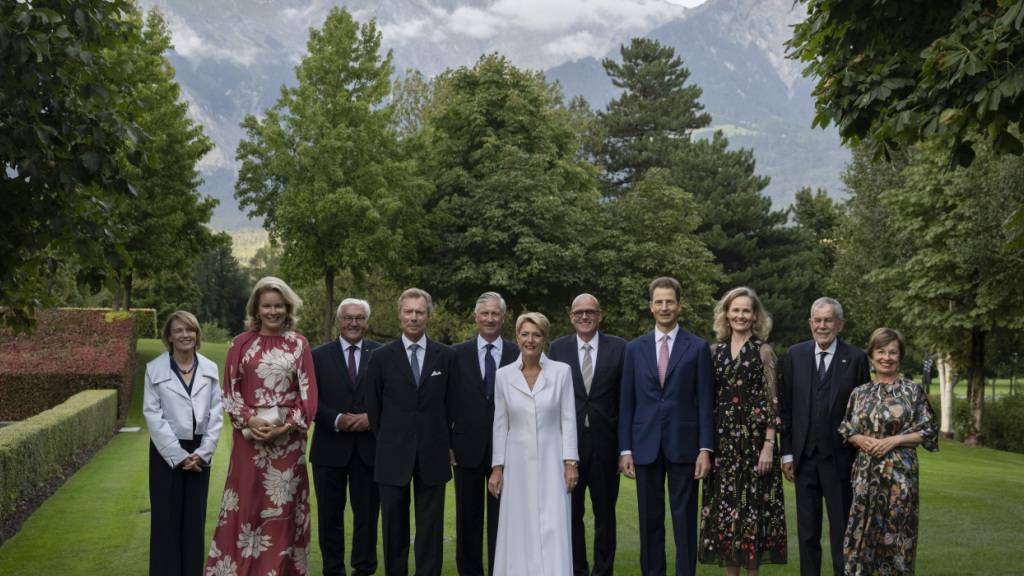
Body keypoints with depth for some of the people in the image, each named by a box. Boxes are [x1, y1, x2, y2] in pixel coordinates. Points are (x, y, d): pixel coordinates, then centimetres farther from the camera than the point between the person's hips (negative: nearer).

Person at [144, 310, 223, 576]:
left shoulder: (210, 368, 5)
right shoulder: (155, 369, -3)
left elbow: (216, 414, 3)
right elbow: (152, 415, -7)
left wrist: (203, 451, -8)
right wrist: (178, 455, -12)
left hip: (199, 452, 3)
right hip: (167, 452, -2)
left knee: (195, 519, 7)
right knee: (166, 519, 1)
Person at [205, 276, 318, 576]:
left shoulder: (298, 345, 4)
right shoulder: (241, 343, 4)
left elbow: (308, 393, 1)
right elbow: (230, 390, 3)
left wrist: (288, 425, -11)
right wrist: (249, 419, -12)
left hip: (288, 437, 0)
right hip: (250, 435, 0)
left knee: (283, 505, 4)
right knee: (246, 503, 2)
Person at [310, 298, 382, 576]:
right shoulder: (319, 355, 4)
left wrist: (372, 418, -13)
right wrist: (337, 420, -14)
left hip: (369, 447, 0)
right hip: (330, 448, 0)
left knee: (367, 513, 4)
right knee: (330, 515, 8)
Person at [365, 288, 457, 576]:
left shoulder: (446, 356, 3)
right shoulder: (381, 356, 2)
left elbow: (452, 404, 9)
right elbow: (373, 407, 8)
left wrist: (443, 441, 8)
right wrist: (387, 442, 8)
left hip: (433, 454, 0)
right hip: (393, 455, 0)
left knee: (430, 527, 4)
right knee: (394, 526, 7)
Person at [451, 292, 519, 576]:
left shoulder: (518, 355, 2)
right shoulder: (457, 354, 3)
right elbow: (448, 403, 3)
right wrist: (446, 443, -2)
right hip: (468, 447, 1)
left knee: (501, 518, 5)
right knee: (468, 518, 9)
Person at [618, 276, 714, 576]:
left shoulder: (698, 348, 3)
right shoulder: (634, 348, 8)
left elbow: (706, 402, 0)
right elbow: (626, 403, 7)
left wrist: (705, 449, -7)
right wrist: (625, 449, 1)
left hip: (683, 445, -2)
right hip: (645, 446, 2)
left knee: (685, 520, 2)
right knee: (649, 520, 7)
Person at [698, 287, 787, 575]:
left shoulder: (763, 351, 0)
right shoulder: (715, 351, 10)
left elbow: (772, 400, -4)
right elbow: (709, 399, 11)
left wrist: (769, 444, -12)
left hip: (754, 438, -3)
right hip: (722, 441, 4)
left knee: (752, 505, -1)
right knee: (725, 507, 5)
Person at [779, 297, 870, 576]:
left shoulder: (855, 358, -2)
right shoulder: (795, 354, 4)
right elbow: (786, 406, 5)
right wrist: (787, 453, 1)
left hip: (840, 458, -2)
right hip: (804, 456, 2)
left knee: (842, 530, 4)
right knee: (807, 532, 10)